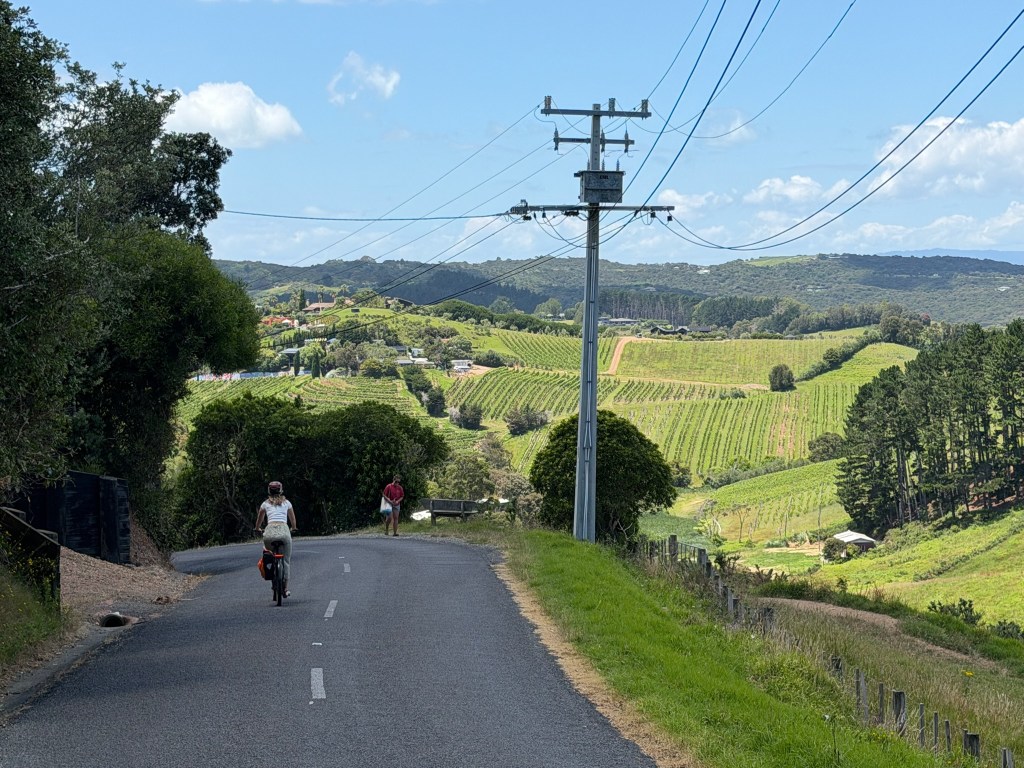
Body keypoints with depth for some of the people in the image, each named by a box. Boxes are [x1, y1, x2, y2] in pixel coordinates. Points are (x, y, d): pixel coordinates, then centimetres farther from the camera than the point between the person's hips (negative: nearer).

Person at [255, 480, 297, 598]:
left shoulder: (265, 504, 20)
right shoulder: (286, 503, 21)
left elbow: (259, 521, 34)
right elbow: (293, 520, 36)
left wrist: (258, 529, 54)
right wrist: (293, 528, 56)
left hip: (270, 532, 0)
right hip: (283, 530, 0)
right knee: (286, 560, 10)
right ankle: (285, 588, 8)